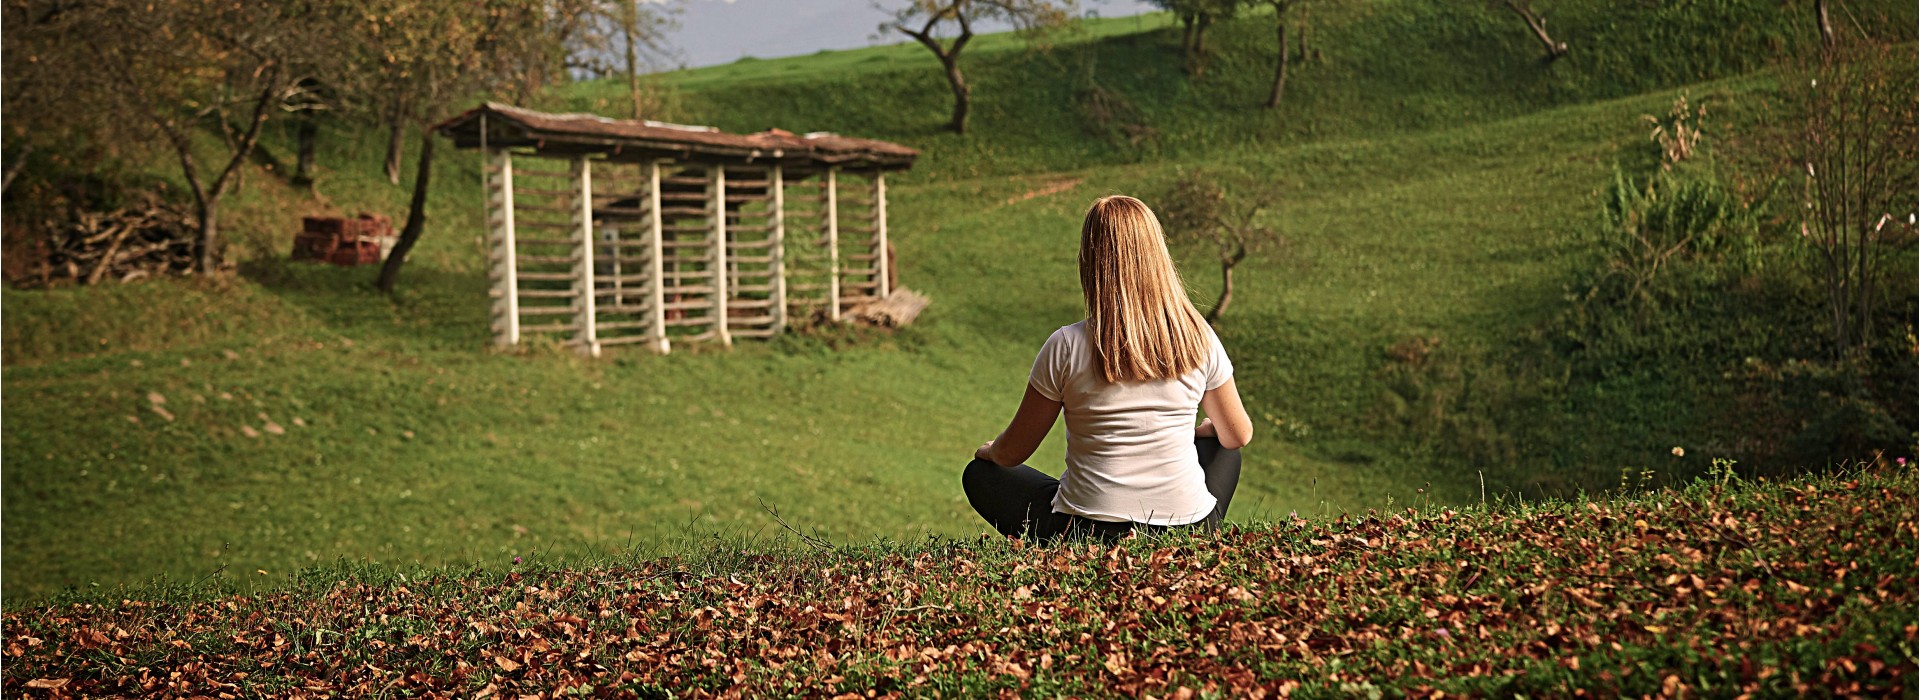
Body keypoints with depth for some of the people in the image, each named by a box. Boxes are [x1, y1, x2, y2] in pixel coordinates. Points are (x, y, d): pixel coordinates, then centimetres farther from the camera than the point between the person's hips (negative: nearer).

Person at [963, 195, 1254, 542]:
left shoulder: (1066, 347, -12)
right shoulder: (1198, 338, -4)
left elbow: (1011, 453, -1)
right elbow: (1239, 434, 12)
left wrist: (990, 449, 23)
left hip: (1089, 531, -3)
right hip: (1189, 526, 3)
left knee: (979, 474, 22)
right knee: (1223, 449, 34)